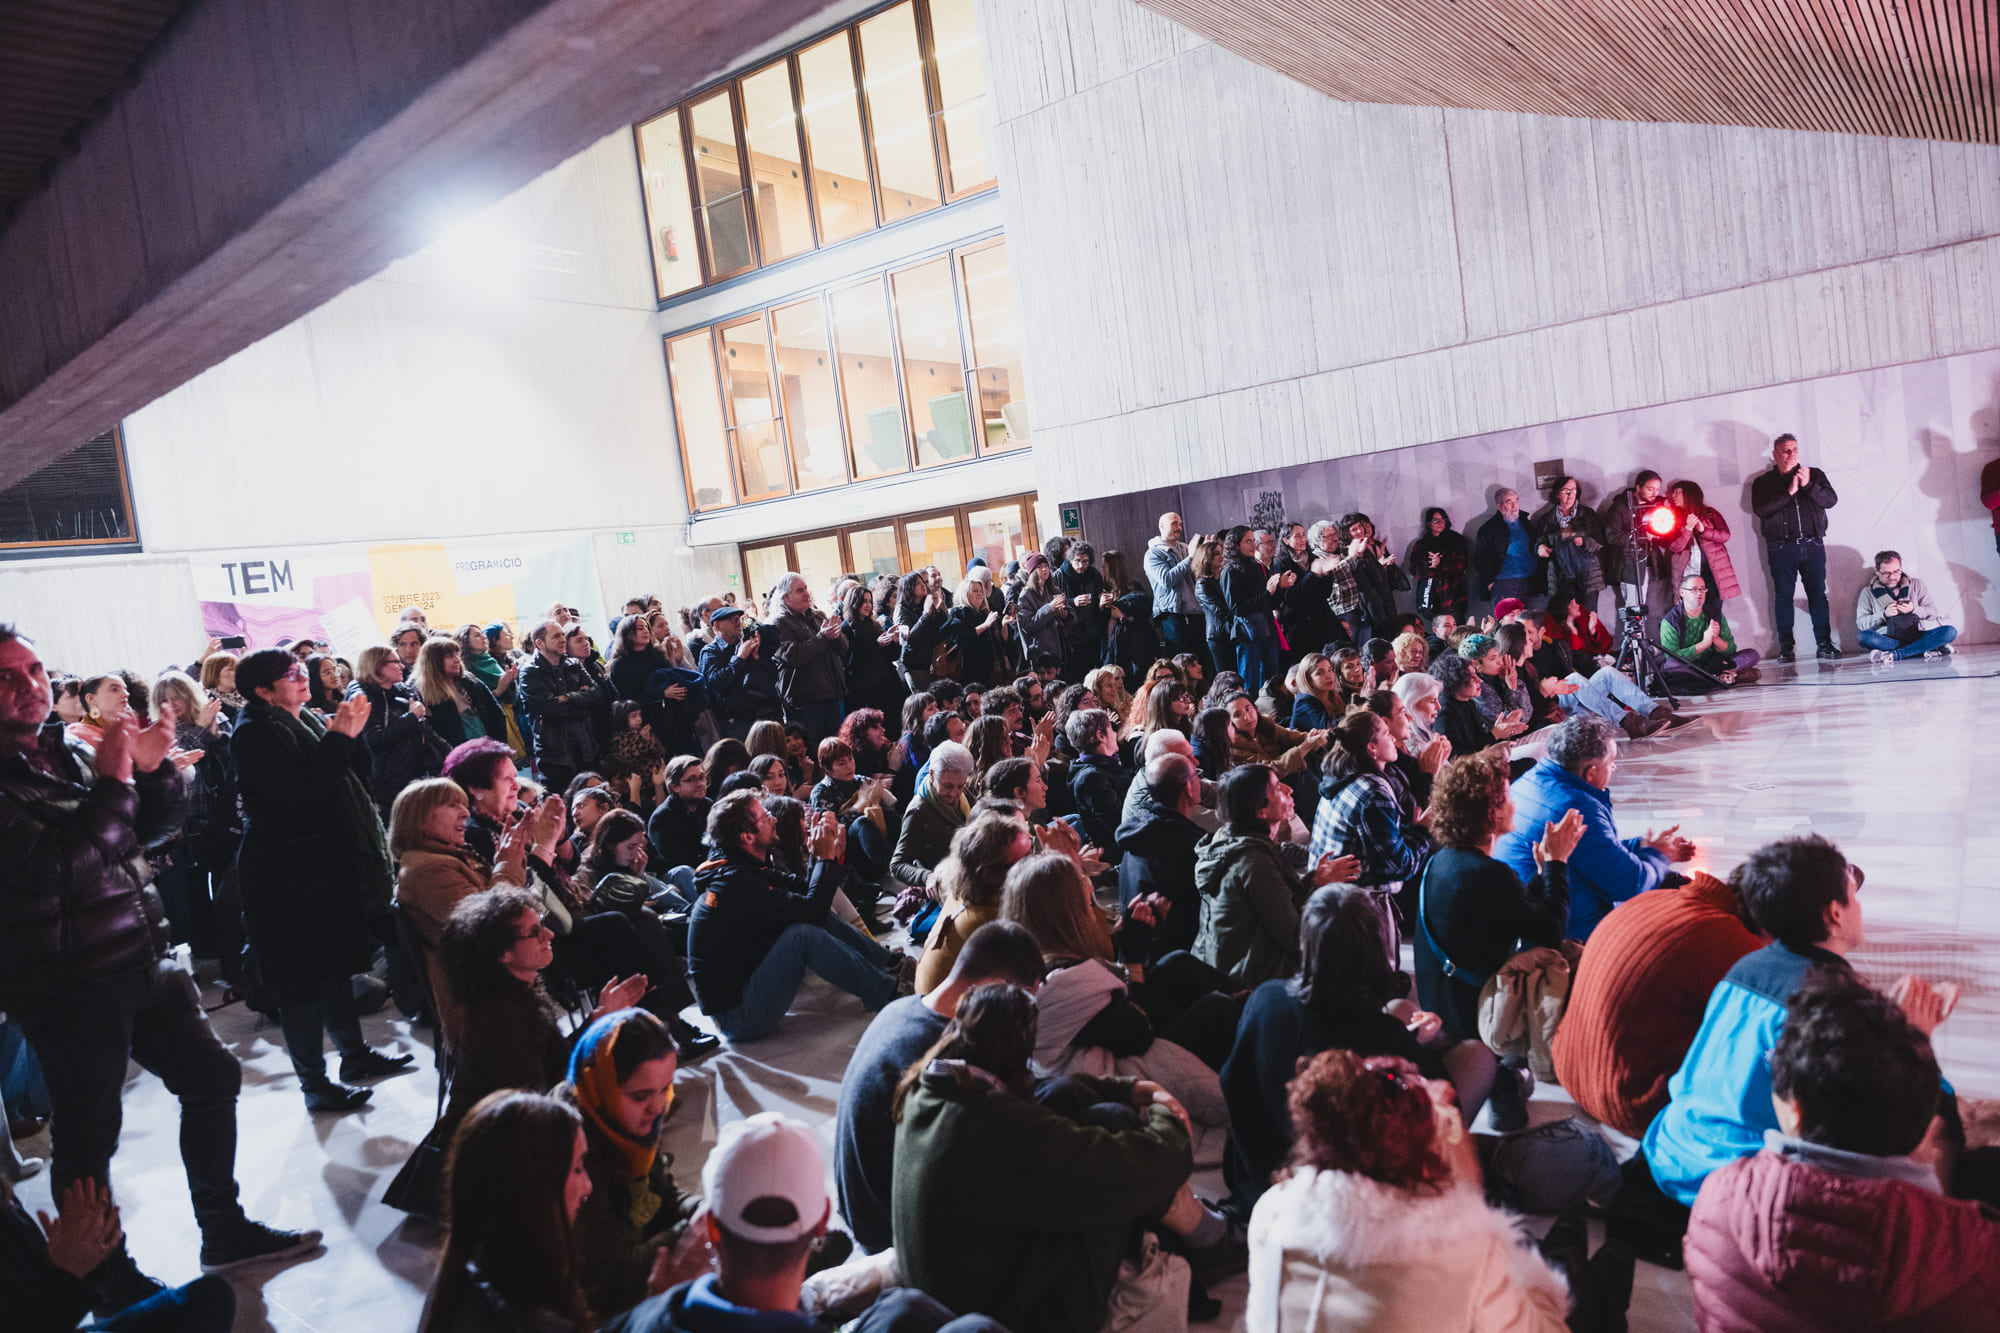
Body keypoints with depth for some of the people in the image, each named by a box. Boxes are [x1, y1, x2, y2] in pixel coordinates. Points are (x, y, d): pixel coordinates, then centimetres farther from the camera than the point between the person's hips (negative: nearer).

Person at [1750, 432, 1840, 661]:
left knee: (1818, 594, 0)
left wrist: (1808, 486, -13)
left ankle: (1824, 644, 3)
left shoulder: (1815, 474, 13)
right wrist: (1788, 493, -14)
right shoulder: (1762, 482, 7)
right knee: (1783, 596, -2)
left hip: (1813, 545, 2)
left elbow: (1831, 500, 1)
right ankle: (1785, 648, 1)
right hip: (1781, 547, -1)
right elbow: (1760, 510, -9)